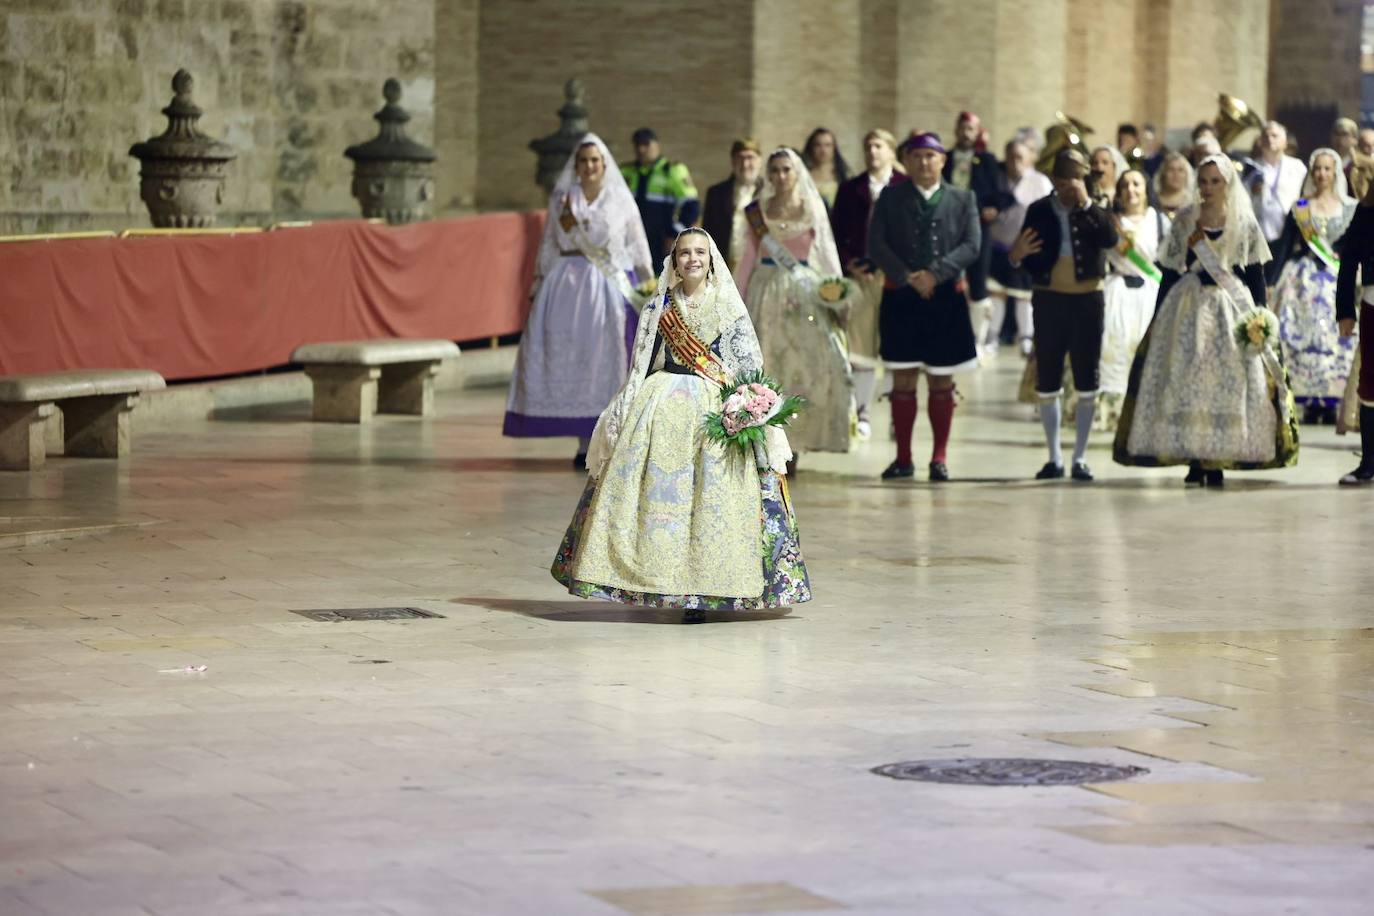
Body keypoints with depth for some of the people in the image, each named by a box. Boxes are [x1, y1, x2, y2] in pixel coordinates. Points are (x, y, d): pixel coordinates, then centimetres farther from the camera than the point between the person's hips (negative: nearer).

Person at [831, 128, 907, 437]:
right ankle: (860, 413, 3)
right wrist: (849, 263, -4)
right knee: (860, 346, -1)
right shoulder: (850, 189, 10)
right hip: (859, 273, 2)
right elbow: (837, 233, 10)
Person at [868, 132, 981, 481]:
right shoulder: (890, 198, 7)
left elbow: (971, 245, -3)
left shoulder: (963, 199, 7)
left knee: (941, 382, 4)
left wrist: (935, 274, -15)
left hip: (946, 299, 0)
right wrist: (907, 277, -14)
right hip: (900, 298, 0)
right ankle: (903, 458, 7)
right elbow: (876, 244, -1)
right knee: (903, 380, 2)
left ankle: (939, 458, 9)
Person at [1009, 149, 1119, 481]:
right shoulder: (1040, 211, 4)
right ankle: (1055, 457, 16)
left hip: (1087, 301, -1)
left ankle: (1080, 458, 10)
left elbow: (1111, 239, -19)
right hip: (1049, 301, 1)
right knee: (1047, 382, 5)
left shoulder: (1096, 212, 1)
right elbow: (1024, 259, 4)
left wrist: (1087, 203, -21)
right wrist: (1017, 255, -19)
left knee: (1086, 383, 2)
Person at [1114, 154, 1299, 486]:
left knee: (1228, 381, -4)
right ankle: (1194, 461, 0)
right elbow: (1170, 272, 8)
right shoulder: (1184, 221, 6)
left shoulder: (1244, 222, 4)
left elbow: (1255, 274, 5)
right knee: (1186, 381, -4)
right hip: (1189, 308, 1)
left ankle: (1215, 462, 1)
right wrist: (1158, 318, 4)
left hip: (1232, 308, -1)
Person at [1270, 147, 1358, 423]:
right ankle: (1311, 402, -3)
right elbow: (1284, 246, 6)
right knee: (1305, 338, -6)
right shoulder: (1300, 208, 7)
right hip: (1305, 281, 0)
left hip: (1339, 282, 0)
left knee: (1337, 339, -6)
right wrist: (1275, 285, 0)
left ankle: (1331, 403, -1)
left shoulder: (1351, 208, 7)